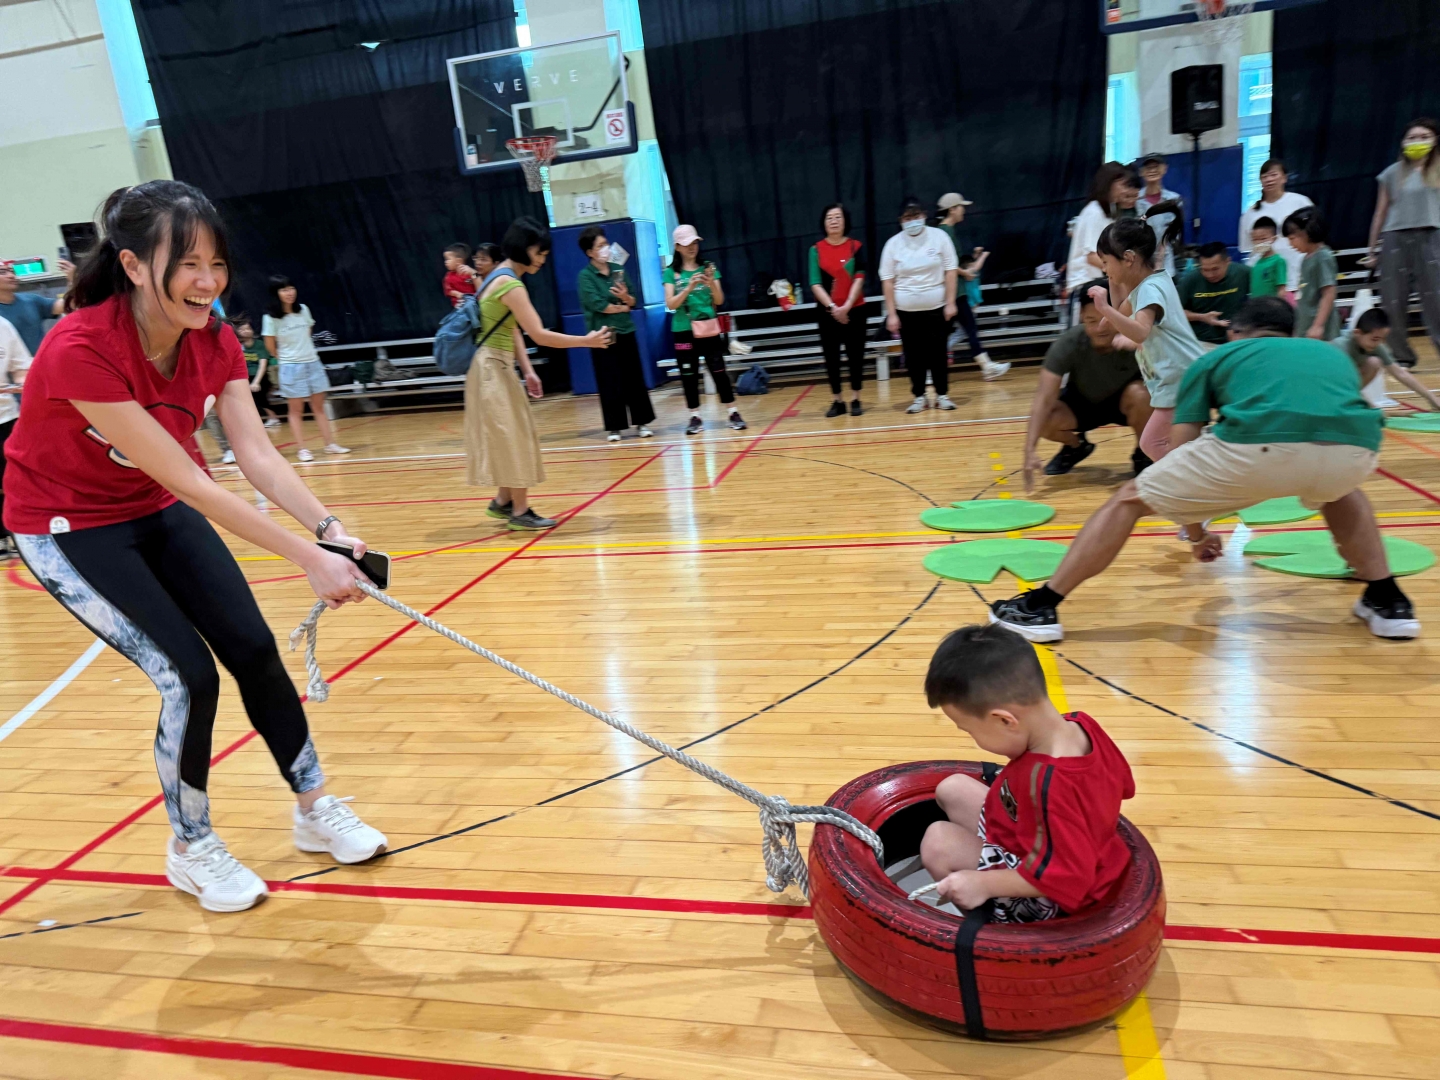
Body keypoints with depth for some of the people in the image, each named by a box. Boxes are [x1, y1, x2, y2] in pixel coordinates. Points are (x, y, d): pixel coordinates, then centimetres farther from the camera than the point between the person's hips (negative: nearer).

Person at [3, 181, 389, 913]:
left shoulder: (212, 339, -13)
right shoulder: (81, 349, -32)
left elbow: (258, 455, -19)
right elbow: (186, 481, -34)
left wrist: (329, 529, -36)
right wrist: (307, 558, -39)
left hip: (155, 511, 6)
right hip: (67, 528, -5)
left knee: (254, 648, -3)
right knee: (189, 676, -13)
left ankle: (316, 811, 17)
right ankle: (190, 850, 13)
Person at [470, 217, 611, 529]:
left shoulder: (501, 276, 11)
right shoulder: (510, 285, -21)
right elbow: (540, 336, -24)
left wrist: (527, 370, 8)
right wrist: (587, 341, -17)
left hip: (498, 366, 10)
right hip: (493, 369, -10)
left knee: (511, 437, 15)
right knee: (512, 438, -3)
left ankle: (503, 501, 25)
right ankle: (520, 511, 5)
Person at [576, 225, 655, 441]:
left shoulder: (618, 269, 9)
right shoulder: (585, 275, -5)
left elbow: (633, 301, 10)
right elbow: (598, 305, -15)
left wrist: (625, 296, -12)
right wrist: (622, 307, -3)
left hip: (626, 332, 5)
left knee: (634, 378, 6)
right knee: (610, 383, -1)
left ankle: (640, 423, 15)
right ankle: (614, 427, 8)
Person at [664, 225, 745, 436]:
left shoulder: (708, 268, 5)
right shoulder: (671, 273, 1)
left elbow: (719, 301, 1)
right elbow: (670, 304, -8)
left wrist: (711, 283, -18)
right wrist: (689, 287, -22)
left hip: (709, 328, 1)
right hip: (684, 331, 0)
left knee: (719, 371, 0)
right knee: (689, 375, 3)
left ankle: (734, 413, 6)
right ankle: (695, 417, 10)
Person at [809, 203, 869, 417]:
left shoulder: (856, 246, 2)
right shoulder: (816, 249, 1)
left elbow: (859, 279, -5)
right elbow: (815, 283, -5)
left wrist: (846, 306, -17)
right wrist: (832, 307, -16)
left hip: (854, 310, 0)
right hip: (826, 312, 1)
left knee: (855, 354, 2)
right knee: (831, 356, 3)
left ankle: (855, 399, 12)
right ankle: (837, 401, 13)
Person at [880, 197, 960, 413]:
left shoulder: (938, 236, -2)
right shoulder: (893, 244, -1)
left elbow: (951, 270, 0)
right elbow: (888, 281, 0)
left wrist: (950, 303, -6)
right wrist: (891, 314, -4)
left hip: (936, 308, 0)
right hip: (906, 311, 1)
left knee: (938, 353, 4)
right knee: (914, 355, 5)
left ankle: (942, 395, 15)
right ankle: (919, 397, 16)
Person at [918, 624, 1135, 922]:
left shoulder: (1050, 783, -41)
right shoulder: (1080, 724, -14)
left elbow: (1065, 876, -34)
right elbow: (1122, 784, 5)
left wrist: (983, 884, -28)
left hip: (1046, 896, -9)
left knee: (938, 842, -10)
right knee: (952, 789, 10)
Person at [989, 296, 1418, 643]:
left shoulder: (1215, 358, 30)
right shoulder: (1332, 353, 39)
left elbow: (1180, 453, 26)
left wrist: (1195, 530, 42)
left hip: (1259, 446, -3)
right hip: (1356, 448, 4)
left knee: (1128, 500, 16)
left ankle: (1040, 608, 15)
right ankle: (1388, 602, 37)